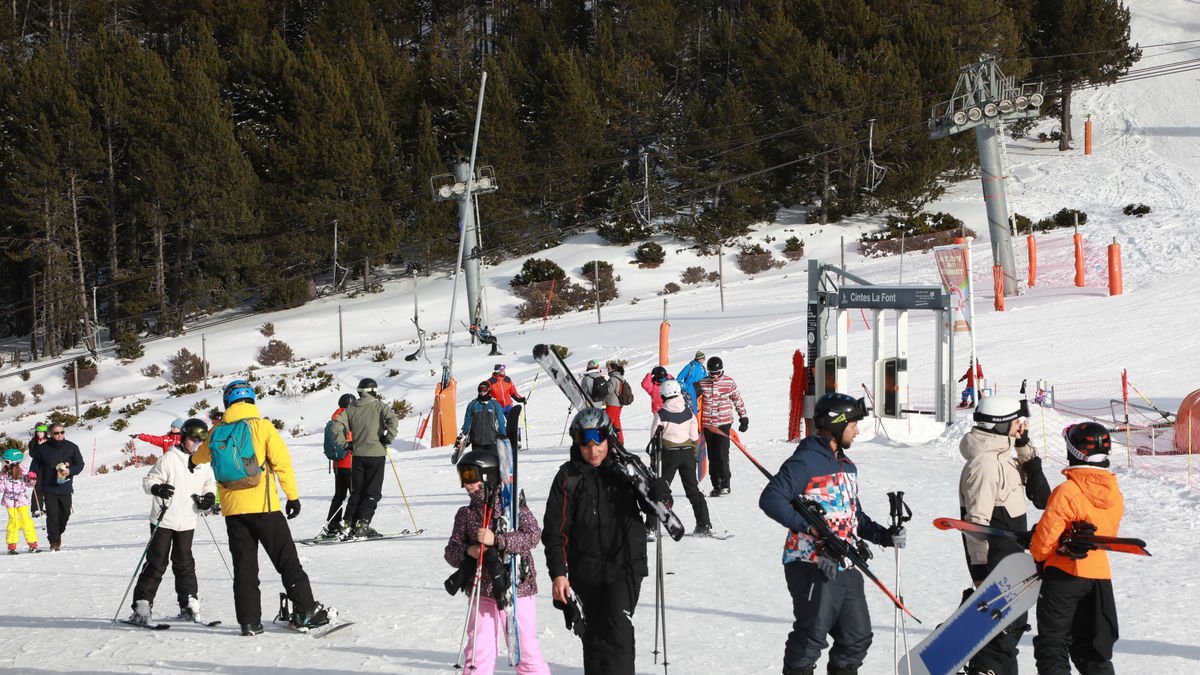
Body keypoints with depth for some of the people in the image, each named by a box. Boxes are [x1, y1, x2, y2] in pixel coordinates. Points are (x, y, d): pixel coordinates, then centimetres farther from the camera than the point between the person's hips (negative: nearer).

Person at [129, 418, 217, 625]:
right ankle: (143, 604, -1)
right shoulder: (170, 459, -10)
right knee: (157, 562, -4)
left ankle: (189, 605, 18)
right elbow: (148, 481, -8)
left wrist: (209, 497, 2)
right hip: (164, 520, -4)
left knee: (184, 563, 10)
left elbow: (210, 484, 23)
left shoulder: (205, 464, 6)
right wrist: (157, 488, -29)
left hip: (187, 522, 4)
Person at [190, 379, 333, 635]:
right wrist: (293, 495, -4)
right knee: (287, 559, 0)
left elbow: (203, 453, 30)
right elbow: (282, 461, -10)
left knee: (244, 566, 7)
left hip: (232, 508, 4)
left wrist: (193, 461, 53)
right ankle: (306, 611, -3)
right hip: (263, 504, -4)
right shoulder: (262, 426, -4)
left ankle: (249, 622, 4)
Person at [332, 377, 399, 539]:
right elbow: (392, 420, -19)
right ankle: (362, 524, -7)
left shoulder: (351, 408, 8)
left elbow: (337, 427, -1)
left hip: (358, 455, 4)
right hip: (376, 453, -4)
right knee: (372, 493, 2)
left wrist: (345, 445, 7)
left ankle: (349, 525, 4)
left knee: (356, 492, 12)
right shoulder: (380, 406, -2)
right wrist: (387, 440, -9)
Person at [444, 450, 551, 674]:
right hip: (482, 591, 3)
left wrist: (497, 540, -25)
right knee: (479, 650, 2)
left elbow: (533, 535, -16)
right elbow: (451, 552, 7)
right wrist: (467, 551, -16)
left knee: (525, 647, 2)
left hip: (516, 588, -3)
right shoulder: (465, 514, 7)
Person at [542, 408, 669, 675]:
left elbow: (656, 507, 12)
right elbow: (555, 530, -1)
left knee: (618, 628, -16)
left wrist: (659, 491, -12)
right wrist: (558, 573, -9)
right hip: (586, 570, 1)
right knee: (594, 633, 10)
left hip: (625, 565, -1)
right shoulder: (569, 478, -1)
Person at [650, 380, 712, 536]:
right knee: (693, 489, 12)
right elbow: (695, 436, 6)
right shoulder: (689, 412, 1)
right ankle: (704, 524, 9)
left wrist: (656, 457, 4)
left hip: (669, 453, -3)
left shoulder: (661, 414, -10)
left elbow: (655, 438, -6)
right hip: (688, 452, 3)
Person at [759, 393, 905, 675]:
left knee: (857, 637, 11)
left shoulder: (848, 466, 19)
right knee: (811, 636, -6)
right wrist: (808, 525, -27)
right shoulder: (805, 462, -11)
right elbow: (770, 499, -20)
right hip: (812, 567, -9)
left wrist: (883, 535, 9)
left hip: (846, 567, 9)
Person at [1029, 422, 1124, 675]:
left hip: (1064, 572, -6)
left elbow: (1046, 533, -13)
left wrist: (1037, 558, 5)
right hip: (1100, 574, 6)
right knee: (1091, 646, 16)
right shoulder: (1115, 495, 2)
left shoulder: (1066, 491, -18)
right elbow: (1109, 535, 12)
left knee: (1053, 642, 2)